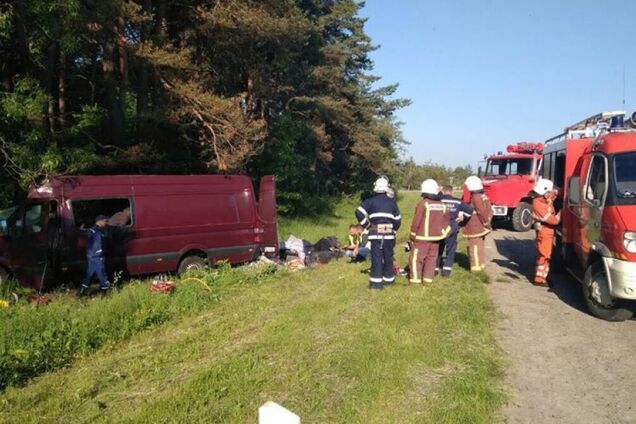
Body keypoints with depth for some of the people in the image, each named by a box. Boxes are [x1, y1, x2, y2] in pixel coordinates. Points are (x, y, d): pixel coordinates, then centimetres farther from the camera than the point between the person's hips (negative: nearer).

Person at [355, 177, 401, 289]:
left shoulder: (370, 201, 0)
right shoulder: (392, 202, 7)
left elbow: (359, 213, -12)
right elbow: (397, 219, 9)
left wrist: (367, 225, -2)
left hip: (375, 234, -2)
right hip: (389, 234, 2)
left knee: (376, 258, -2)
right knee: (388, 257, 13)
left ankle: (376, 282, -5)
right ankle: (388, 279, 23)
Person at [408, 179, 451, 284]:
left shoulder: (423, 204, -14)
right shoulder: (442, 205, 5)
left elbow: (416, 221, -11)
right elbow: (447, 220, 14)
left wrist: (413, 235, -2)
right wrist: (443, 232, 22)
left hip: (422, 237, -6)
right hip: (436, 237, 6)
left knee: (416, 257, 1)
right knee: (431, 257, 12)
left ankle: (416, 278, 1)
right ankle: (428, 278, 14)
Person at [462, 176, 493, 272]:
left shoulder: (476, 197, -19)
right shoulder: (484, 196, 10)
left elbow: (482, 213, -21)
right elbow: (489, 211, 12)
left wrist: (486, 224, -13)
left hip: (475, 228, -10)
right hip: (481, 227, 10)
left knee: (475, 248, -3)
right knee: (480, 247, 17)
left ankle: (476, 268, 1)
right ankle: (481, 265, 26)